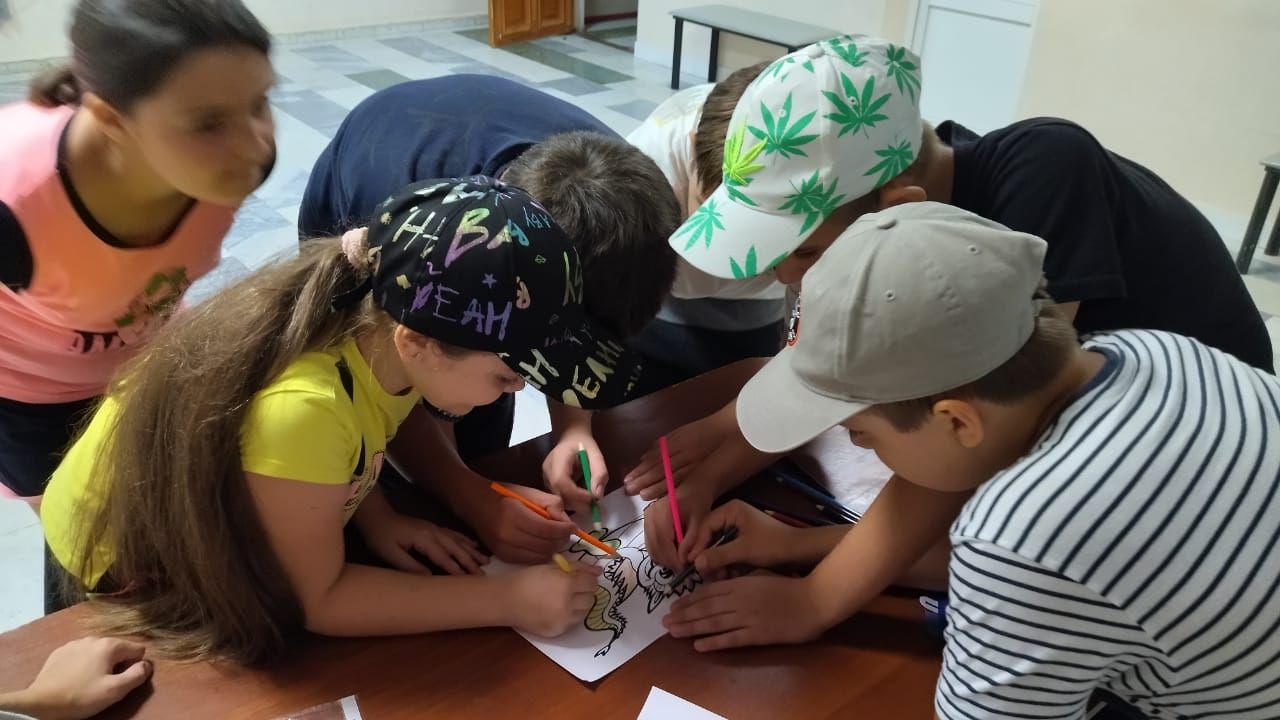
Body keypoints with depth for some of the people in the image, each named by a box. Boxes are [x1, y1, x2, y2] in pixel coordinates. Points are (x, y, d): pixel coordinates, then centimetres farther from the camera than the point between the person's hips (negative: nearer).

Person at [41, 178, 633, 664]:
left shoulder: (376, 326, -23)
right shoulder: (299, 408, -42)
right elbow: (316, 599, -28)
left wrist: (379, 520, -17)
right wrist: (506, 600, -29)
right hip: (137, 555, -5)